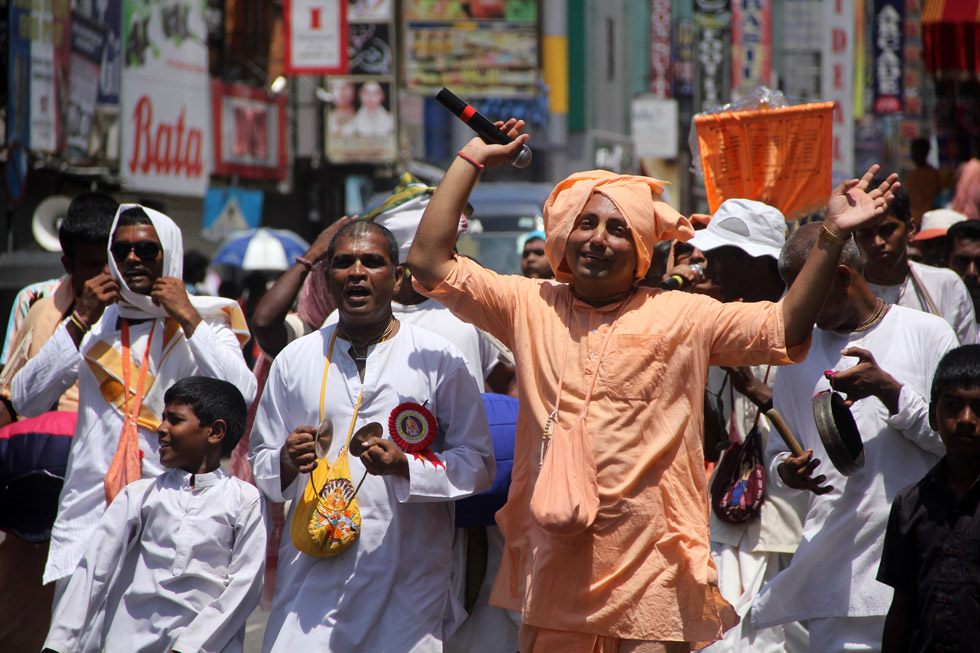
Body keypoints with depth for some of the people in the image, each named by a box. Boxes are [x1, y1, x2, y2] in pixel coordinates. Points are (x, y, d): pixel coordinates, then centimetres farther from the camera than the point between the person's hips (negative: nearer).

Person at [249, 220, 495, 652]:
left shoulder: (437, 359, 4)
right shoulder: (295, 360, 12)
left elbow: (478, 464, 1)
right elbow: (261, 465, 15)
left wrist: (404, 464, -15)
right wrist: (288, 462, -8)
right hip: (314, 577, 2)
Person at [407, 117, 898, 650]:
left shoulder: (684, 317, 4)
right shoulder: (530, 307, 9)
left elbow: (786, 330, -1)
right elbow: (430, 263, 6)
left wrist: (832, 237, -10)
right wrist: (471, 160, 8)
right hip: (552, 562, 2)